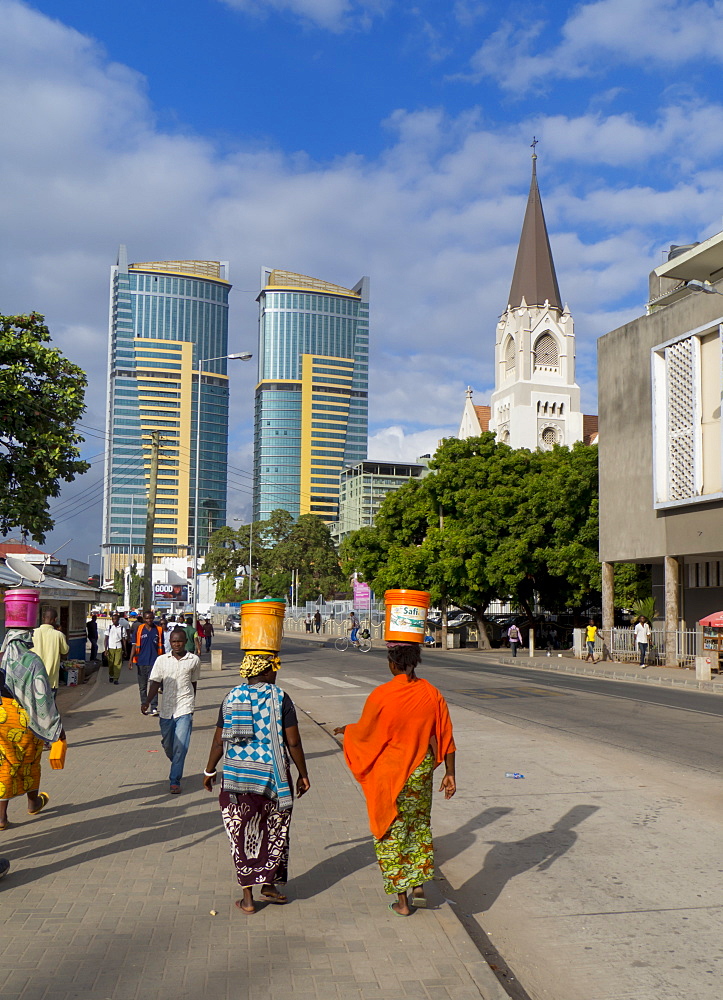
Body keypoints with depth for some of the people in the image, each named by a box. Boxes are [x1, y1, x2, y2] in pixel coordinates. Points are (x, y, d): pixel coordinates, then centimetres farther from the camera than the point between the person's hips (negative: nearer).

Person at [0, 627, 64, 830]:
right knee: (29, 762, 18)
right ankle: (33, 802, 37)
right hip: (25, 721, -3)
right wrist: (58, 726, -9)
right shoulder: (32, 661, -18)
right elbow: (43, 697, -17)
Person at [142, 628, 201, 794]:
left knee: (180, 745, -11)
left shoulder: (194, 660, 1)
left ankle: (175, 781, -3)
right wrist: (147, 701, -13)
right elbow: (155, 683, 1)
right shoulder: (161, 660, 2)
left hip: (184, 709, -2)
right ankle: (177, 767, 42)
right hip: (166, 708, 2)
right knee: (167, 745, 14)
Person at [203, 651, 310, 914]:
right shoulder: (279, 698, -7)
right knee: (274, 831, 17)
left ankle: (248, 898, 13)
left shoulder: (231, 698, 1)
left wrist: (210, 770, 18)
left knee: (242, 834, 10)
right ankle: (269, 884, 25)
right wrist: (303, 774, 4)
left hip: (236, 775, 2)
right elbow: (293, 743, -7)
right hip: (272, 774, -2)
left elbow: (219, 740, 5)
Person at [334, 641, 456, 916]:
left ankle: (402, 900, 16)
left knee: (391, 833, 10)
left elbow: (363, 732, -7)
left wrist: (346, 731, 14)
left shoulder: (381, 695, -18)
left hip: (390, 774, -4)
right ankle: (418, 886, 26)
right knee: (419, 826, 24)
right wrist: (450, 774, 6)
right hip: (422, 771, 4)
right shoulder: (432, 694, -6)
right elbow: (445, 738, -3)